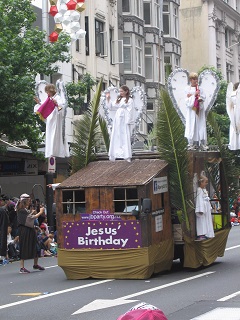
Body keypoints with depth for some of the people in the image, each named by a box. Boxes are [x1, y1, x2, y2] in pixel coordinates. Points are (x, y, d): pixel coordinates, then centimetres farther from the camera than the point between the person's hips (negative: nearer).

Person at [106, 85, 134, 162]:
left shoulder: (129, 100, -3)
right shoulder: (118, 100, 16)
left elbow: (130, 112, -9)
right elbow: (111, 107, 22)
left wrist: (128, 122, -15)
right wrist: (108, 99, 12)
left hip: (124, 121, -6)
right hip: (117, 120, 7)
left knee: (125, 138, -6)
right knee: (115, 137, 6)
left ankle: (127, 156, -4)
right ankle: (113, 156, 10)